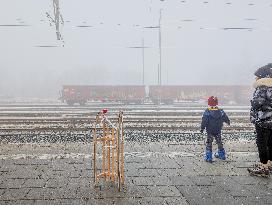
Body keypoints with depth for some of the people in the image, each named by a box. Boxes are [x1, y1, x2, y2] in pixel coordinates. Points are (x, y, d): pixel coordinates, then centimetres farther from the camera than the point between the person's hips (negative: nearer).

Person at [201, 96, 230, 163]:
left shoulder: (207, 112, -15)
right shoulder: (220, 111, -3)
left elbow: (204, 121, -17)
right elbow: (225, 118, 9)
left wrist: (202, 128, -7)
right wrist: (228, 122, 30)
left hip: (209, 131, -4)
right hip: (218, 131, 4)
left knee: (209, 143, 3)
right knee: (219, 142, 20)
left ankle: (208, 157, 1)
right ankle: (221, 155, 33)